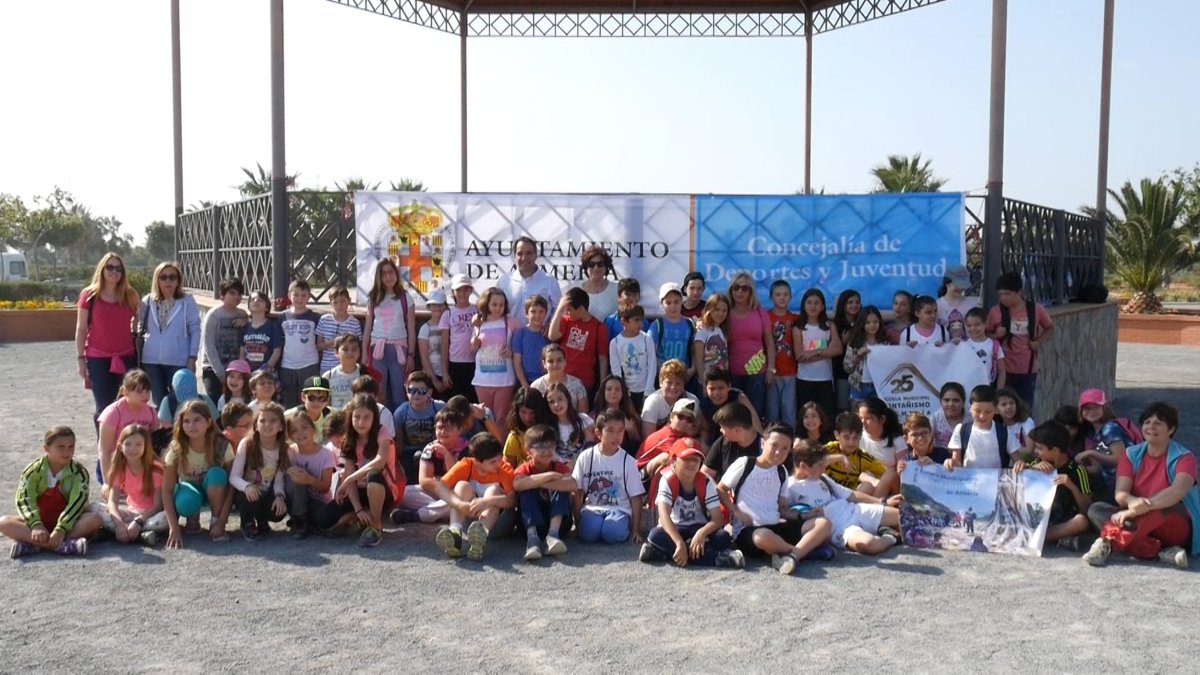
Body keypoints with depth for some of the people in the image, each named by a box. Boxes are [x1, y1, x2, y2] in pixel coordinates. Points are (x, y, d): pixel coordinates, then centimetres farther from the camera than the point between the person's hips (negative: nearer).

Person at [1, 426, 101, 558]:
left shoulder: (79, 472, -6)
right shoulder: (34, 470, -4)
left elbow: (77, 501, -19)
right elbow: (24, 499, -16)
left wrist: (61, 529, -33)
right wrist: (36, 525, -33)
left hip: (67, 522, -1)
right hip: (40, 521, 1)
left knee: (94, 519, -29)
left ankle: (34, 545, -37)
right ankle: (63, 544, -42)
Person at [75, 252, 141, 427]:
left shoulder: (130, 296, 4)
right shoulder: (89, 295, -1)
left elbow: (139, 321, 15)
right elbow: (81, 329, 3)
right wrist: (80, 359, -1)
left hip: (127, 358, 2)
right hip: (98, 360, -2)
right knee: (103, 408, -1)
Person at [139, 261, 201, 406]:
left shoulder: (187, 302, -2)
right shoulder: (148, 301, 6)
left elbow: (195, 330, -2)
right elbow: (140, 328, 12)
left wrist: (192, 357, -7)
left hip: (179, 361, -3)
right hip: (151, 361, 3)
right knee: (159, 403, 12)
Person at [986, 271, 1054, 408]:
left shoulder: (1035, 309, -1)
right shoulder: (995, 311, -4)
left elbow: (1050, 328, 14)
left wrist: (1039, 341, -2)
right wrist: (995, 335, -15)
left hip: (1028, 369, 1)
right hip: (1004, 369, -1)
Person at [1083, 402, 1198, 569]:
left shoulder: (1184, 458, -6)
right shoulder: (1132, 454, 4)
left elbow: (1177, 491, -28)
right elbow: (1120, 493, -11)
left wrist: (1142, 507, -42)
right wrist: (1132, 502, -37)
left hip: (1175, 527, -4)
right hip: (1141, 528, 4)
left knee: (1165, 507, -35)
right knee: (1096, 509, -20)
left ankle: (1109, 543, -38)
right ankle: (1159, 553, -37)